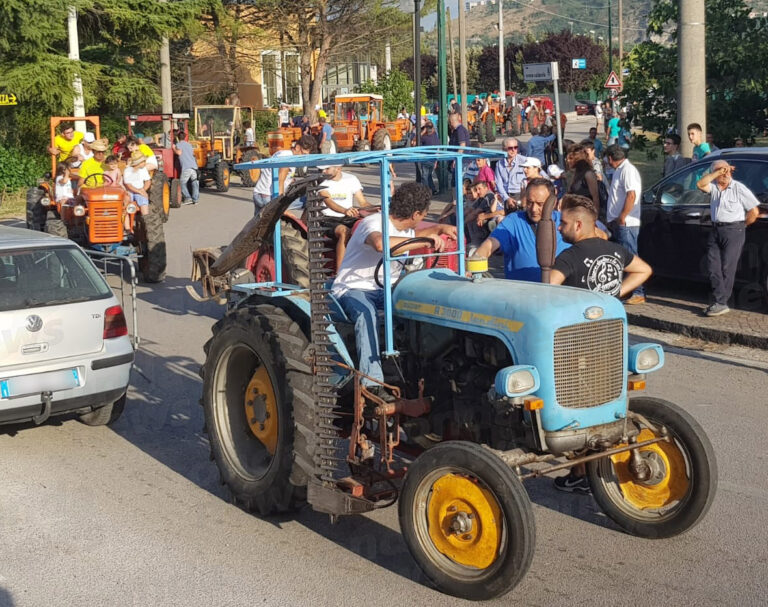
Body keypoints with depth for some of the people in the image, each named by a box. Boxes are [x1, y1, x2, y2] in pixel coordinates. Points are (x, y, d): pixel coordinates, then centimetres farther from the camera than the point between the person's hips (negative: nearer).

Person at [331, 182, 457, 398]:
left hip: (385, 290, 8)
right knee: (366, 313, -41)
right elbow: (381, 243, -44)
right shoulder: (374, 223, -19)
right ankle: (372, 383, -46)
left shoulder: (404, 229, 10)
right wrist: (425, 241, -40)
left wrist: (440, 228, 15)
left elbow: (417, 233, 36)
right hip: (352, 289, -8)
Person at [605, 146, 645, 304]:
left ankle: (639, 293, -6)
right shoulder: (619, 171, 19)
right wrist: (612, 218, 19)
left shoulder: (628, 170, -13)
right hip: (618, 224, 10)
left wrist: (622, 218, -21)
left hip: (626, 224, -10)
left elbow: (631, 196, -22)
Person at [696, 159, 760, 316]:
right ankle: (719, 301, 6)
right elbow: (700, 184, -13)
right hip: (715, 230, 5)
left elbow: (754, 211, -4)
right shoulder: (713, 187, 8)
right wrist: (717, 172, -13)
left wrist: (741, 227, 2)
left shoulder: (739, 188, -5)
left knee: (727, 268, -4)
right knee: (713, 267, 1)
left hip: (733, 230, -5)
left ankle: (721, 303, -2)